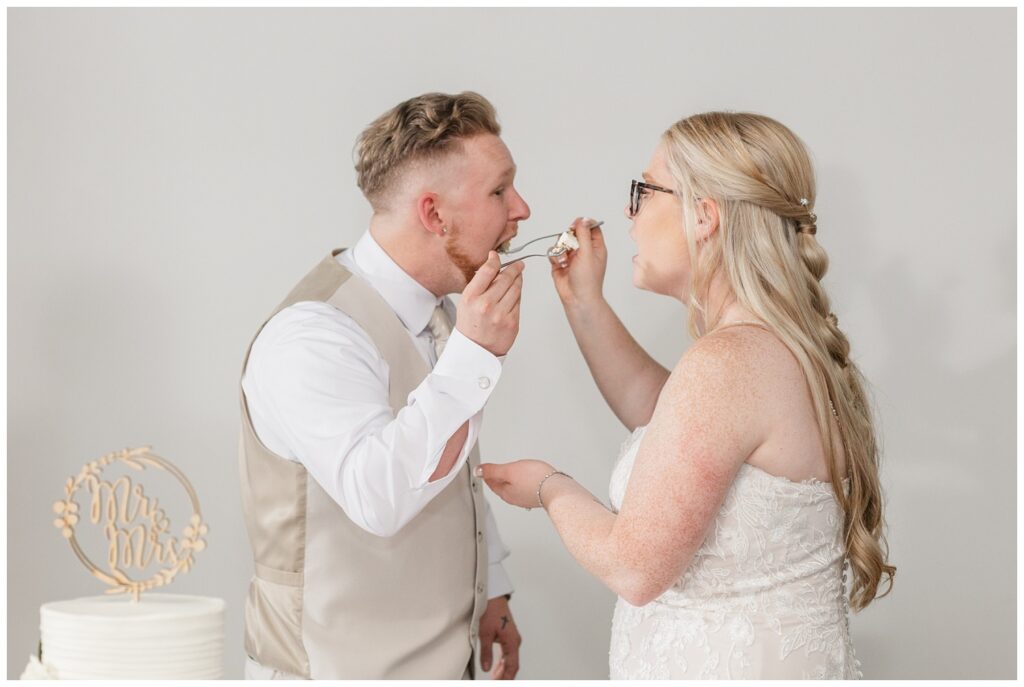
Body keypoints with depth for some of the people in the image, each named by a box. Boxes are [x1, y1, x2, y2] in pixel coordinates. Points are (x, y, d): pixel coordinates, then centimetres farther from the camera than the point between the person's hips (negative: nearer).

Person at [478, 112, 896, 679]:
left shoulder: (726, 362, -25)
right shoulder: (784, 344, 5)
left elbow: (635, 568, -23)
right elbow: (660, 412, 21)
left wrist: (550, 488, -5)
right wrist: (584, 303, 15)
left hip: (735, 665, -9)